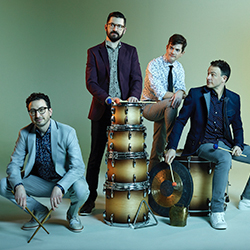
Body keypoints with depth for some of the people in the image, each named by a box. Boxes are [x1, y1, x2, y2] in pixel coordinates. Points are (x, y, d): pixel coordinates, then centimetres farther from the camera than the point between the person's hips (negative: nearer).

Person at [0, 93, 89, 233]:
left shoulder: (67, 132, -20)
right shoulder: (25, 133, -8)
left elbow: (78, 167, -27)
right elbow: (14, 163, -8)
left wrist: (59, 187, -44)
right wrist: (18, 186, -30)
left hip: (65, 181, -3)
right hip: (39, 182, 3)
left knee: (81, 190, -36)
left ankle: (72, 215, 3)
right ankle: (40, 211, 7)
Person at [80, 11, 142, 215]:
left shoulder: (131, 51, 12)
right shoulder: (94, 52, 7)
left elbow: (137, 79, 4)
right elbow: (91, 82, -3)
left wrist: (133, 95, -17)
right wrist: (108, 98, -18)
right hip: (101, 111, -1)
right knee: (96, 155, 3)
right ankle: (90, 197, 13)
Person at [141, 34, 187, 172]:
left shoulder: (179, 68, 2)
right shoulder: (154, 65, -18)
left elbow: (180, 87, -12)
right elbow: (159, 93, -25)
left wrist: (180, 93, -36)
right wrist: (179, 95, -32)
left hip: (163, 108, 6)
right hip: (149, 106, -6)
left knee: (158, 145, 10)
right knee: (170, 104, -36)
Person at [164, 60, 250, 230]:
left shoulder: (234, 98, 7)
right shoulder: (196, 94, -4)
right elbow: (181, 121, -5)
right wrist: (172, 148, -14)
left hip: (225, 143, 5)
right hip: (203, 144, -5)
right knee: (225, 159, -36)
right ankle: (216, 212, -27)